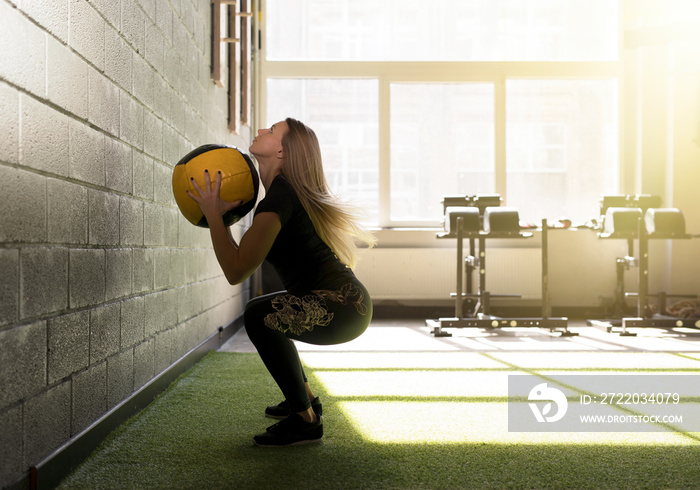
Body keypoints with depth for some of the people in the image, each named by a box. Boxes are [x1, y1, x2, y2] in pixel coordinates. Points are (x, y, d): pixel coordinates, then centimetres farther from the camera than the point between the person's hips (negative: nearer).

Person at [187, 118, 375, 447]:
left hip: (342, 309, -10)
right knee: (262, 315, 23)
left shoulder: (279, 198, -18)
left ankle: (306, 422, -8)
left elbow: (236, 271, -23)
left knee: (259, 316, -19)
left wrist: (213, 214, -13)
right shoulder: (286, 191, 13)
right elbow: (245, 259, 20)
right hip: (347, 305, 10)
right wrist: (221, 219, 16)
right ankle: (305, 399, 34)